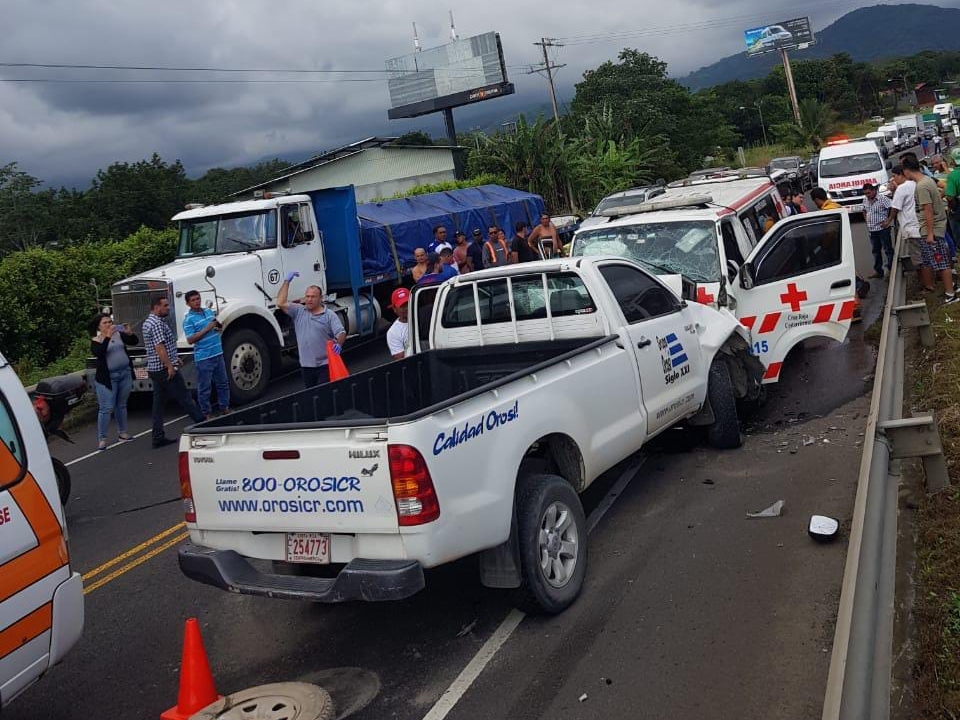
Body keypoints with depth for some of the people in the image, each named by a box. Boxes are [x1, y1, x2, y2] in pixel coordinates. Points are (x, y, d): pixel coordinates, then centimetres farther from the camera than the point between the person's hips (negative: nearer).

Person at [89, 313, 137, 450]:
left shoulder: (119, 335, 7)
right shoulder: (96, 340, -5)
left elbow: (135, 341, 1)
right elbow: (97, 353, -23)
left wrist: (129, 333, -20)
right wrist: (107, 337, -30)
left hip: (125, 374, 4)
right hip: (108, 378, -4)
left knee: (121, 405, 15)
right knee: (106, 408, -6)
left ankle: (122, 432, 26)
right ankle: (101, 439, -1)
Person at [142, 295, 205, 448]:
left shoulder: (148, 322, 17)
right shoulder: (157, 324, -17)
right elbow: (159, 347, -24)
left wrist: (174, 358, 26)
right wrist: (170, 366, -24)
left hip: (154, 369, 10)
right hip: (165, 369, -10)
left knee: (159, 403, 8)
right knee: (184, 398, -2)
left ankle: (158, 437, 9)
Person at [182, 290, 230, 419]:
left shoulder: (209, 311, 10)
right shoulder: (189, 320, -10)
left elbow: (219, 327, 22)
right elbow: (190, 340, -17)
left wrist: (219, 326, -3)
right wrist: (207, 329, -21)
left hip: (218, 354, 7)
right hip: (203, 358, -7)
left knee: (223, 384, 15)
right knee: (204, 388, 1)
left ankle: (225, 409, 26)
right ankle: (206, 414, 10)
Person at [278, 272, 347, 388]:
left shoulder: (329, 315, -1)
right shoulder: (298, 311, 8)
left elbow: (341, 332, -9)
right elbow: (281, 303, -4)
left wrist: (339, 344, -32)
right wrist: (287, 281, 0)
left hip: (325, 364, -4)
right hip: (306, 365, 4)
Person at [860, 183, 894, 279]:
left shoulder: (883, 199, -12)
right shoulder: (865, 200, 10)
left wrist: (887, 221, -15)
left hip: (882, 229, -7)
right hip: (872, 230, 7)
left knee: (888, 249, -2)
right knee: (876, 251, 13)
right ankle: (878, 271, 20)